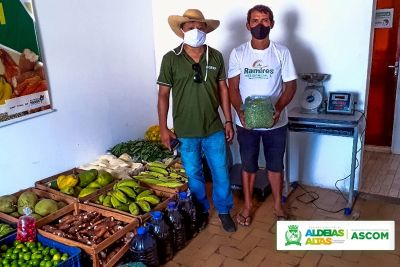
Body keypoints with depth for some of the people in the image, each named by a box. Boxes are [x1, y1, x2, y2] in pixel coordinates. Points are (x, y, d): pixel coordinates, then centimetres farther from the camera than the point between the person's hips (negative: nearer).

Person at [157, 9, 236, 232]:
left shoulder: (216, 57, 0)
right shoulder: (171, 59, -7)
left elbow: (223, 89, 5)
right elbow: (163, 94, -4)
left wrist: (229, 121, 4)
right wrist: (163, 128, -6)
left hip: (214, 129, 2)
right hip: (185, 132, -1)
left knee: (221, 172, 11)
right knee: (193, 174, 14)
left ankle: (224, 210, 33)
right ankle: (201, 211, 36)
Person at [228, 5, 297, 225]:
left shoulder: (282, 52, -5)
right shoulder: (238, 53, -4)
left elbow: (290, 86, -3)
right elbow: (233, 88, -3)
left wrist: (278, 109, -20)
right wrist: (240, 112, -20)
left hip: (275, 122, 0)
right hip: (246, 122, 0)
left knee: (275, 166, 14)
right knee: (248, 166, 14)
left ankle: (277, 205, 34)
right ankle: (247, 205, 33)